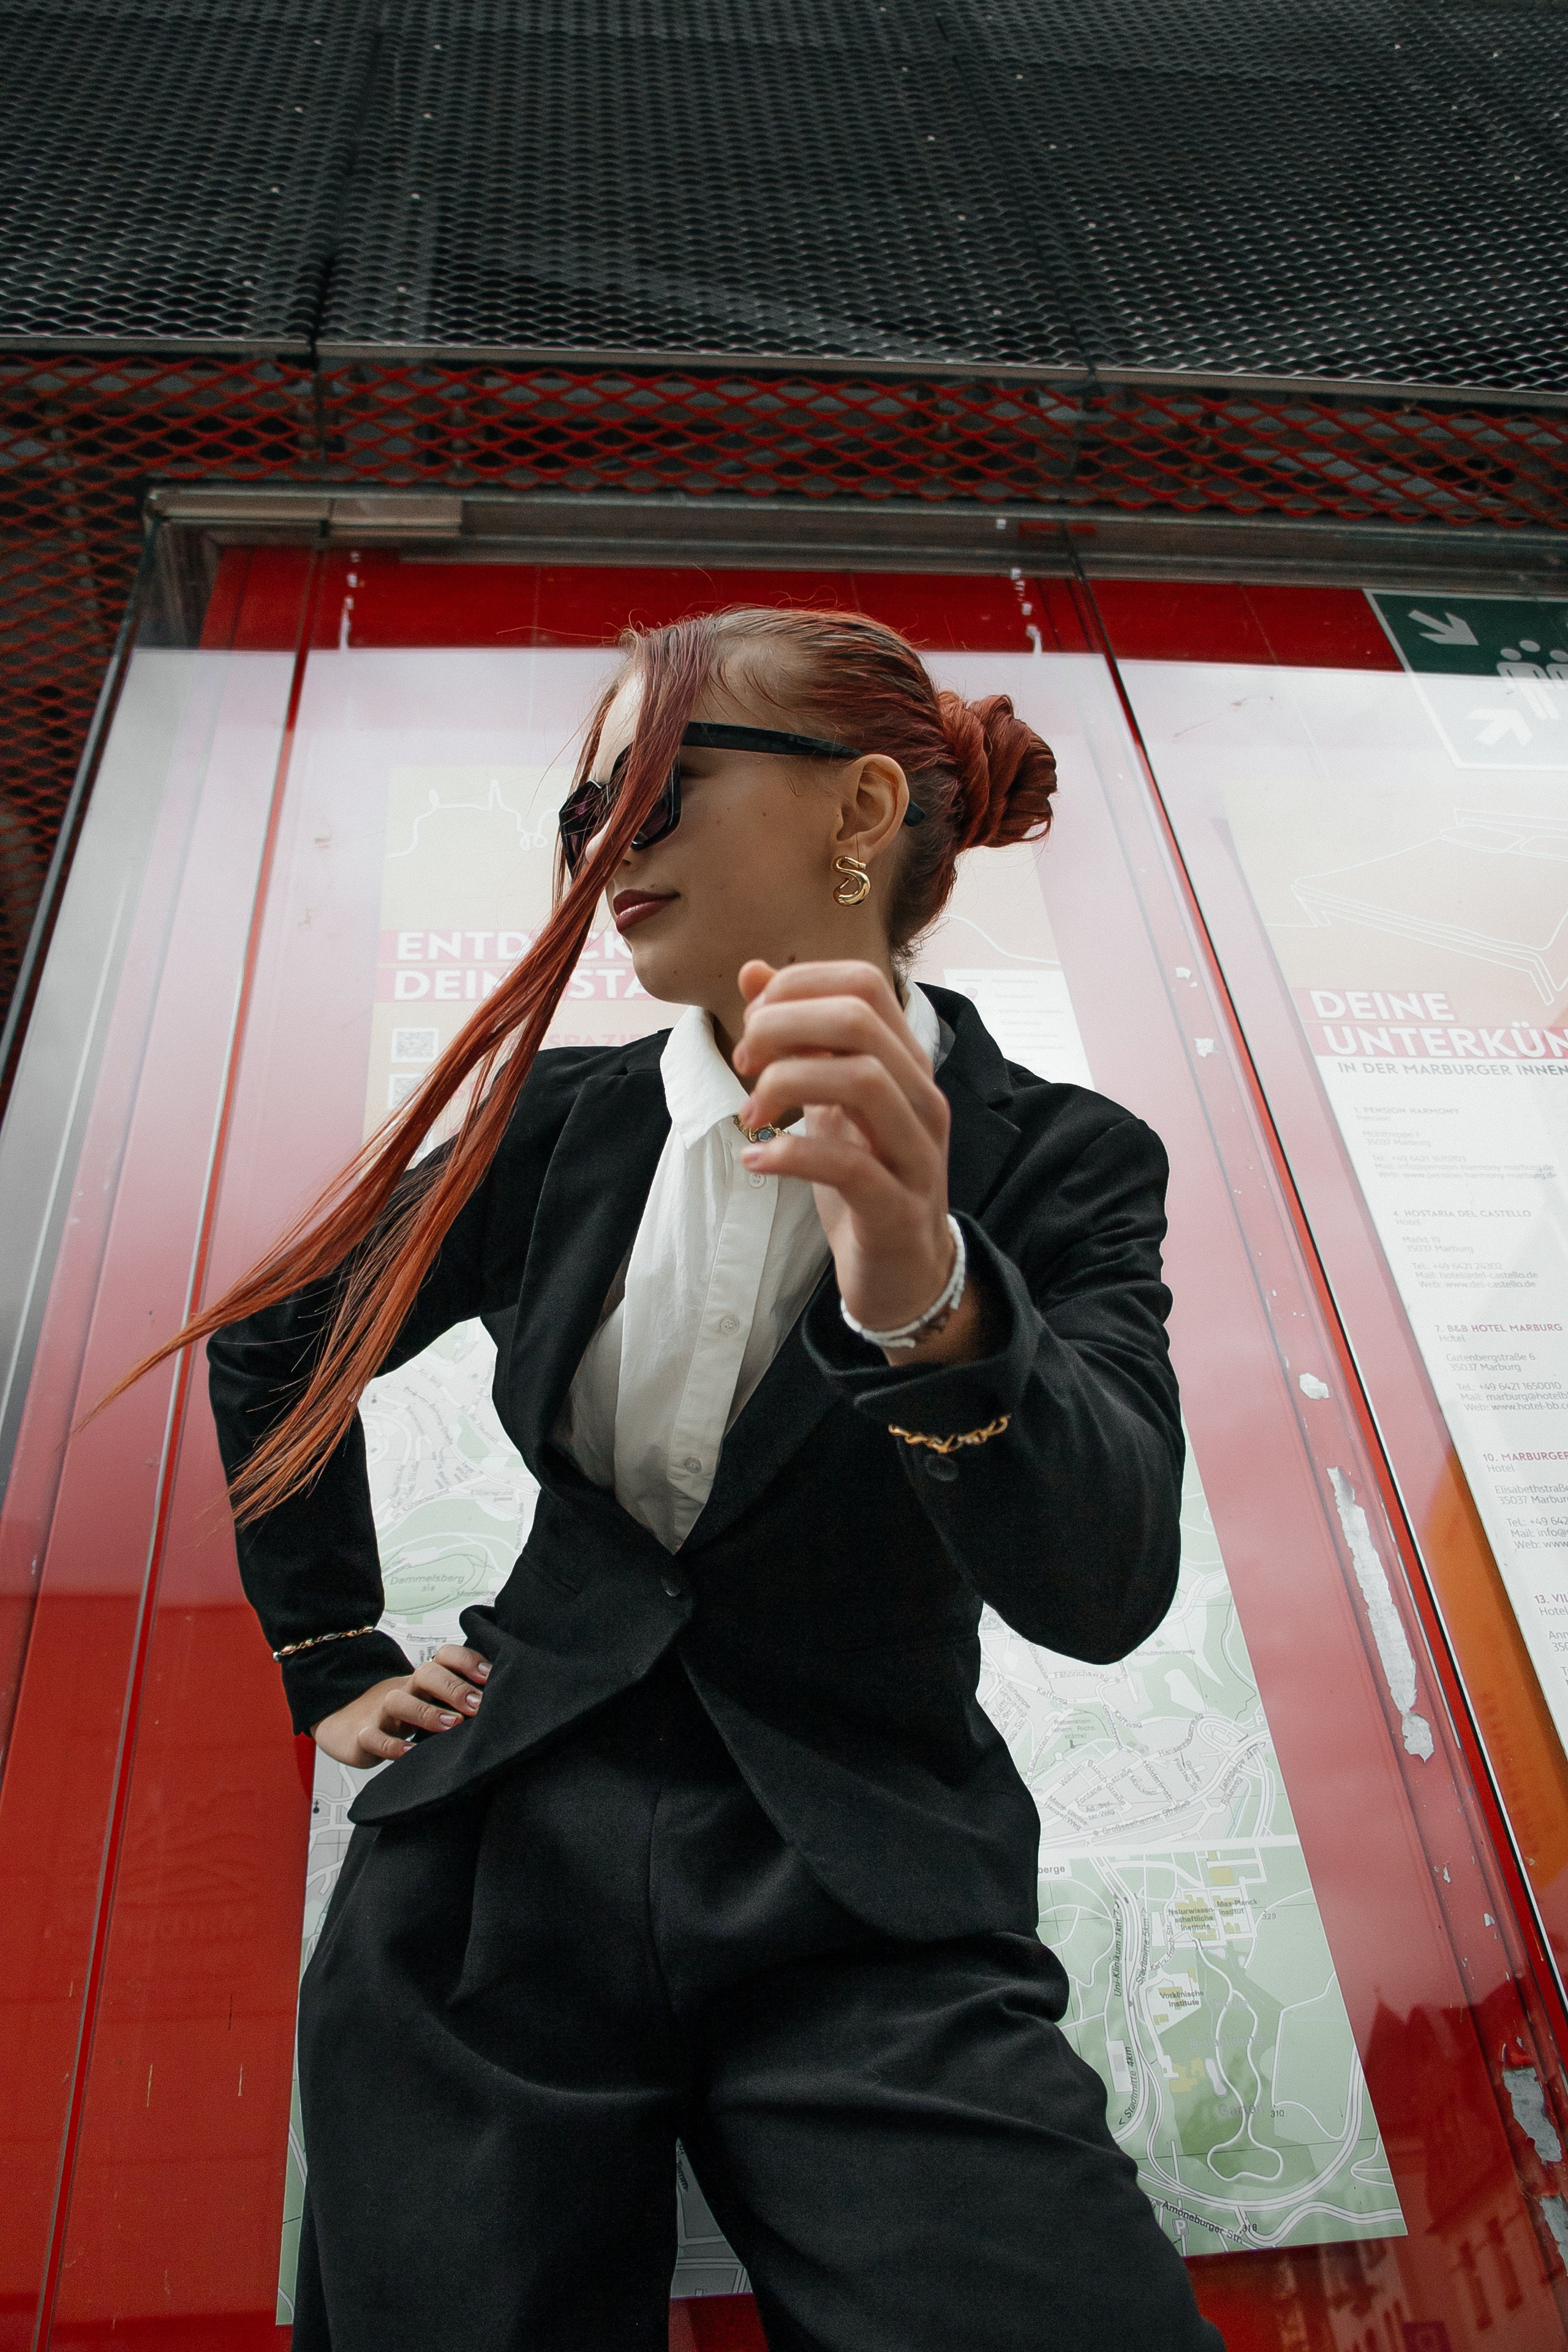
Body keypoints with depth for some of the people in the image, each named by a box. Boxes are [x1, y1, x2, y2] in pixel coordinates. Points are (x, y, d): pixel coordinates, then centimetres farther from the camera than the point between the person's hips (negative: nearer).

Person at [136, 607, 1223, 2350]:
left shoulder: (1058, 1161, -6)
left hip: (868, 1923, -2)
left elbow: (1103, 1589, -21)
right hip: (510, 1857, 3)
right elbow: (269, 1342, 17)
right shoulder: (561, 1123, 2)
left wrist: (925, 1291, -38)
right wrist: (333, 1666, 13)